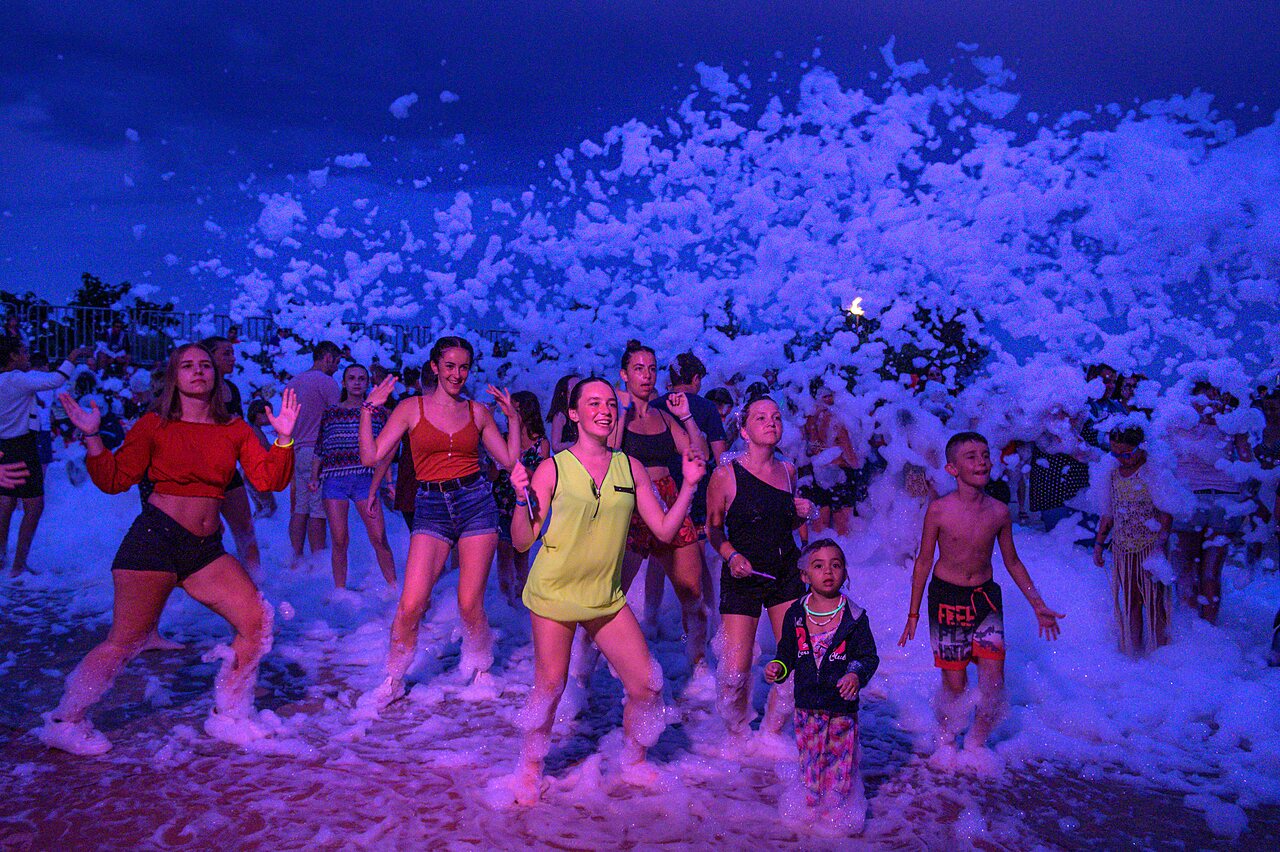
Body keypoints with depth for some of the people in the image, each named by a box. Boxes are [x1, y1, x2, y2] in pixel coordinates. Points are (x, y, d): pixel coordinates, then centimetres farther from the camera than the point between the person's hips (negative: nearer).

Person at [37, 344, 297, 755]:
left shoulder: (234, 429, 10)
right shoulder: (155, 425, 1)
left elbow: (269, 480, 1)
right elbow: (114, 480, 0)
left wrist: (283, 437, -11)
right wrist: (92, 436, -10)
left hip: (207, 548, 5)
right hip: (156, 536, -4)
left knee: (258, 621, -3)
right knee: (126, 641, -2)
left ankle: (228, 717, 14)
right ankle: (64, 721, 21)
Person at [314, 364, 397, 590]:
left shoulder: (377, 412, 14)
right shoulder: (330, 414, 16)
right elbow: (319, 451, 18)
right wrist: (314, 478, 6)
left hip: (365, 478, -1)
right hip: (334, 479, 1)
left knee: (378, 537, -9)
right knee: (339, 540, 0)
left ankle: (394, 588, -1)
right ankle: (340, 591, 10)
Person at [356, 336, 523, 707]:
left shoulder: (478, 412, 9)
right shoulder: (411, 408, 4)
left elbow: (510, 460, 10)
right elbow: (370, 457, -2)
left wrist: (513, 417, 6)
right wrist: (368, 409, -7)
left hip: (476, 502, 1)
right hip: (431, 510, -1)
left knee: (470, 606, 0)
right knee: (410, 605, -9)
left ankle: (480, 668, 28)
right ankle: (392, 682, 15)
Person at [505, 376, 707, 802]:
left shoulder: (630, 468, 3)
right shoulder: (552, 469, -8)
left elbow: (664, 530, 4)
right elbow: (522, 541, -6)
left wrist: (689, 485, -5)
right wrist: (522, 497, -22)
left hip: (607, 597, 4)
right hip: (555, 592, -3)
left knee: (646, 684, 3)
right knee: (549, 686, 3)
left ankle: (634, 763, 30)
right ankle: (530, 768, 30)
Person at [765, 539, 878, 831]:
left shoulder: (854, 616, -8)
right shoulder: (795, 615, -1)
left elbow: (869, 656, -4)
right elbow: (788, 652, 11)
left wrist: (856, 675, -22)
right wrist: (778, 668, -7)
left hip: (842, 707, -2)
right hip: (807, 705, 2)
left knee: (840, 762, 9)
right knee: (809, 760, 13)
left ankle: (839, 810, 28)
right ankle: (810, 807, 32)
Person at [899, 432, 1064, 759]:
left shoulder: (999, 511, -5)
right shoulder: (939, 510, -14)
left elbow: (1012, 562, 10)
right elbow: (924, 562, -4)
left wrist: (1038, 606, 7)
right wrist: (913, 614, 0)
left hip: (986, 598, 3)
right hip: (946, 597, -3)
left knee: (993, 683, -3)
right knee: (955, 684, 4)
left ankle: (976, 741, 24)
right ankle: (947, 736, 34)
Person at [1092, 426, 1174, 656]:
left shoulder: (1153, 473, -10)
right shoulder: (1114, 476, 8)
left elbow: (1167, 512, -13)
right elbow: (1108, 514, 16)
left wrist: (1161, 543, -22)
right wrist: (1098, 544, 13)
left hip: (1149, 547, -5)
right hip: (1122, 548, 5)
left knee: (1153, 600, 0)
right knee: (1129, 600, 10)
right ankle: (1132, 650, 18)